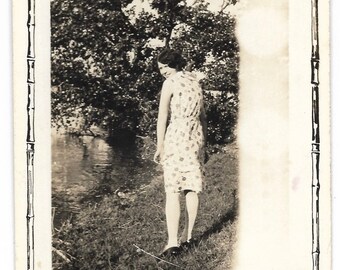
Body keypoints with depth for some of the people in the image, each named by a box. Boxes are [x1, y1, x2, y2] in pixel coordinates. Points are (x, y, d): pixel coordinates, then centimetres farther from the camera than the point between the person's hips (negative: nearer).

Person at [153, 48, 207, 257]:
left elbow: (162, 117, -8)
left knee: (172, 190, -8)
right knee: (193, 189, 10)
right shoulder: (195, 81, 15)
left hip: (177, 134, -7)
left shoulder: (170, 82, -5)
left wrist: (160, 147, -6)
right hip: (196, 136, 7)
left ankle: (173, 242, -15)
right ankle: (188, 236, 16)